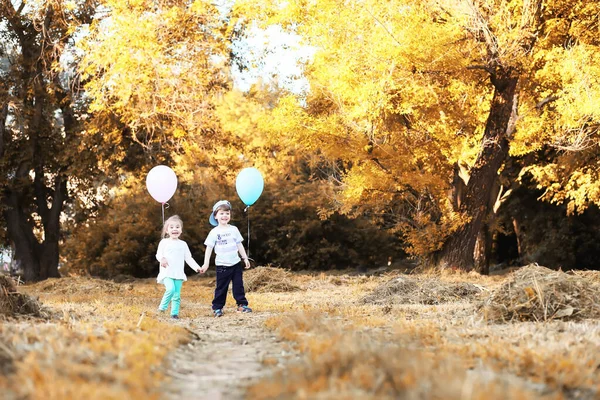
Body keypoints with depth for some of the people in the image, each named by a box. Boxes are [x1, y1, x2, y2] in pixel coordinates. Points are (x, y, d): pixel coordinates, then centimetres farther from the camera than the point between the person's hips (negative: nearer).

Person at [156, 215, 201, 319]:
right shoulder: (164, 242, 3)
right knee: (170, 289, -25)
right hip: (167, 273, -3)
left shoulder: (183, 244, 11)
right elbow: (158, 254, -2)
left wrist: (197, 267, 0)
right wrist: (162, 259, -26)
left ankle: (174, 313, 11)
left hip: (178, 274, 3)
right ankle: (162, 306, -6)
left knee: (177, 295, 2)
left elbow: (189, 258, 12)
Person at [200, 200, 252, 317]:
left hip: (235, 263, 3)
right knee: (221, 287, 2)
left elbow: (239, 245, 13)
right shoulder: (214, 232, -5)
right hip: (222, 265, -3)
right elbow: (209, 248, -4)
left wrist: (245, 258, 11)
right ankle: (217, 307, 9)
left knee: (238, 285, 7)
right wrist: (206, 264, -8)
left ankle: (242, 305, 15)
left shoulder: (234, 229, 5)